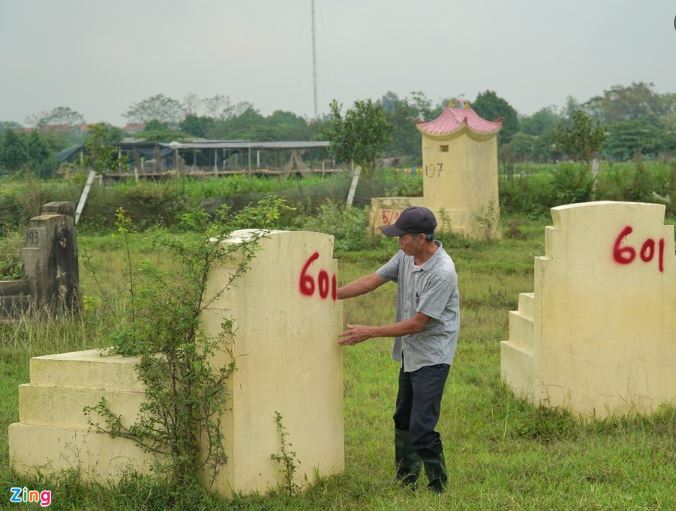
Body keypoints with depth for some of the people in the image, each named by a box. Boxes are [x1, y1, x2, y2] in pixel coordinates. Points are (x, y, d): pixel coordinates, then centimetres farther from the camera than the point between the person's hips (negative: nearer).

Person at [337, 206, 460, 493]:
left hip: (431, 358, -9)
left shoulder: (442, 273, -26)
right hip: (408, 355, 9)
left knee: (421, 429, -13)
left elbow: (417, 324, -24)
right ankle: (406, 483, 33)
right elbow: (373, 280, 6)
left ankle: (438, 489, 0)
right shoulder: (406, 256, -1)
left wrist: (369, 333, -19)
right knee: (402, 421, 19)